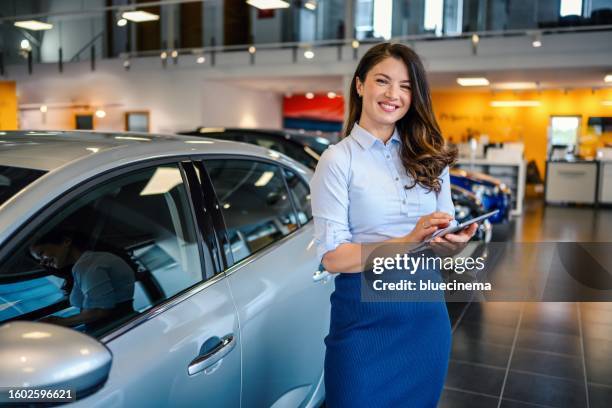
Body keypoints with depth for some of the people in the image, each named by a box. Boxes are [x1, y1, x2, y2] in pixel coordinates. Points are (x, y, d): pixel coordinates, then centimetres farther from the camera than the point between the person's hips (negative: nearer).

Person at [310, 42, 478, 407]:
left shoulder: (430, 157, 5)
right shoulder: (338, 160, -8)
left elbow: (444, 238, 8)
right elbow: (333, 257, -14)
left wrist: (454, 242, -16)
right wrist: (407, 243, -25)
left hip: (427, 311, 5)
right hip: (365, 315, -4)